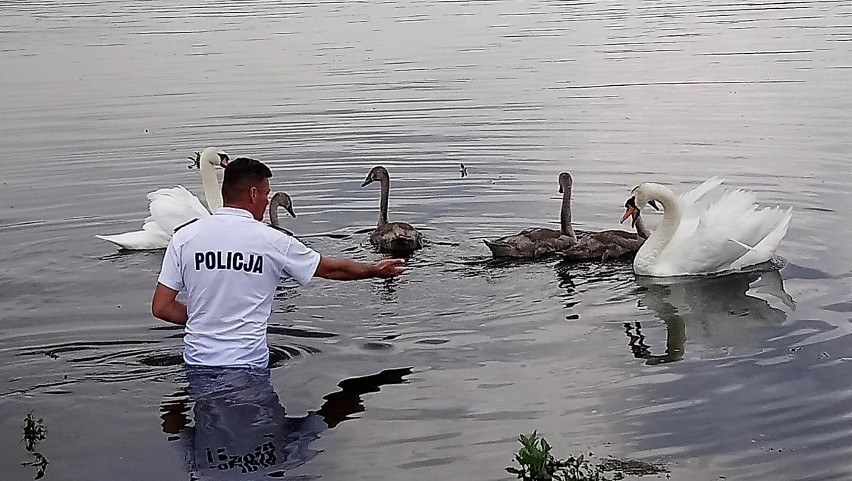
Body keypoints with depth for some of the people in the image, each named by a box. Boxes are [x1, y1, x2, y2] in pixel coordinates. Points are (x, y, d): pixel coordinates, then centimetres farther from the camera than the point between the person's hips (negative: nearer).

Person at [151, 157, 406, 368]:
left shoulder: (184, 237, 0)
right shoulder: (273, 240, -4)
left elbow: (160, 307, 0)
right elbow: (331, 269, 11)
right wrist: (374, 270, 29)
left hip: (197, 361, 3)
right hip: (247, 364, -3)